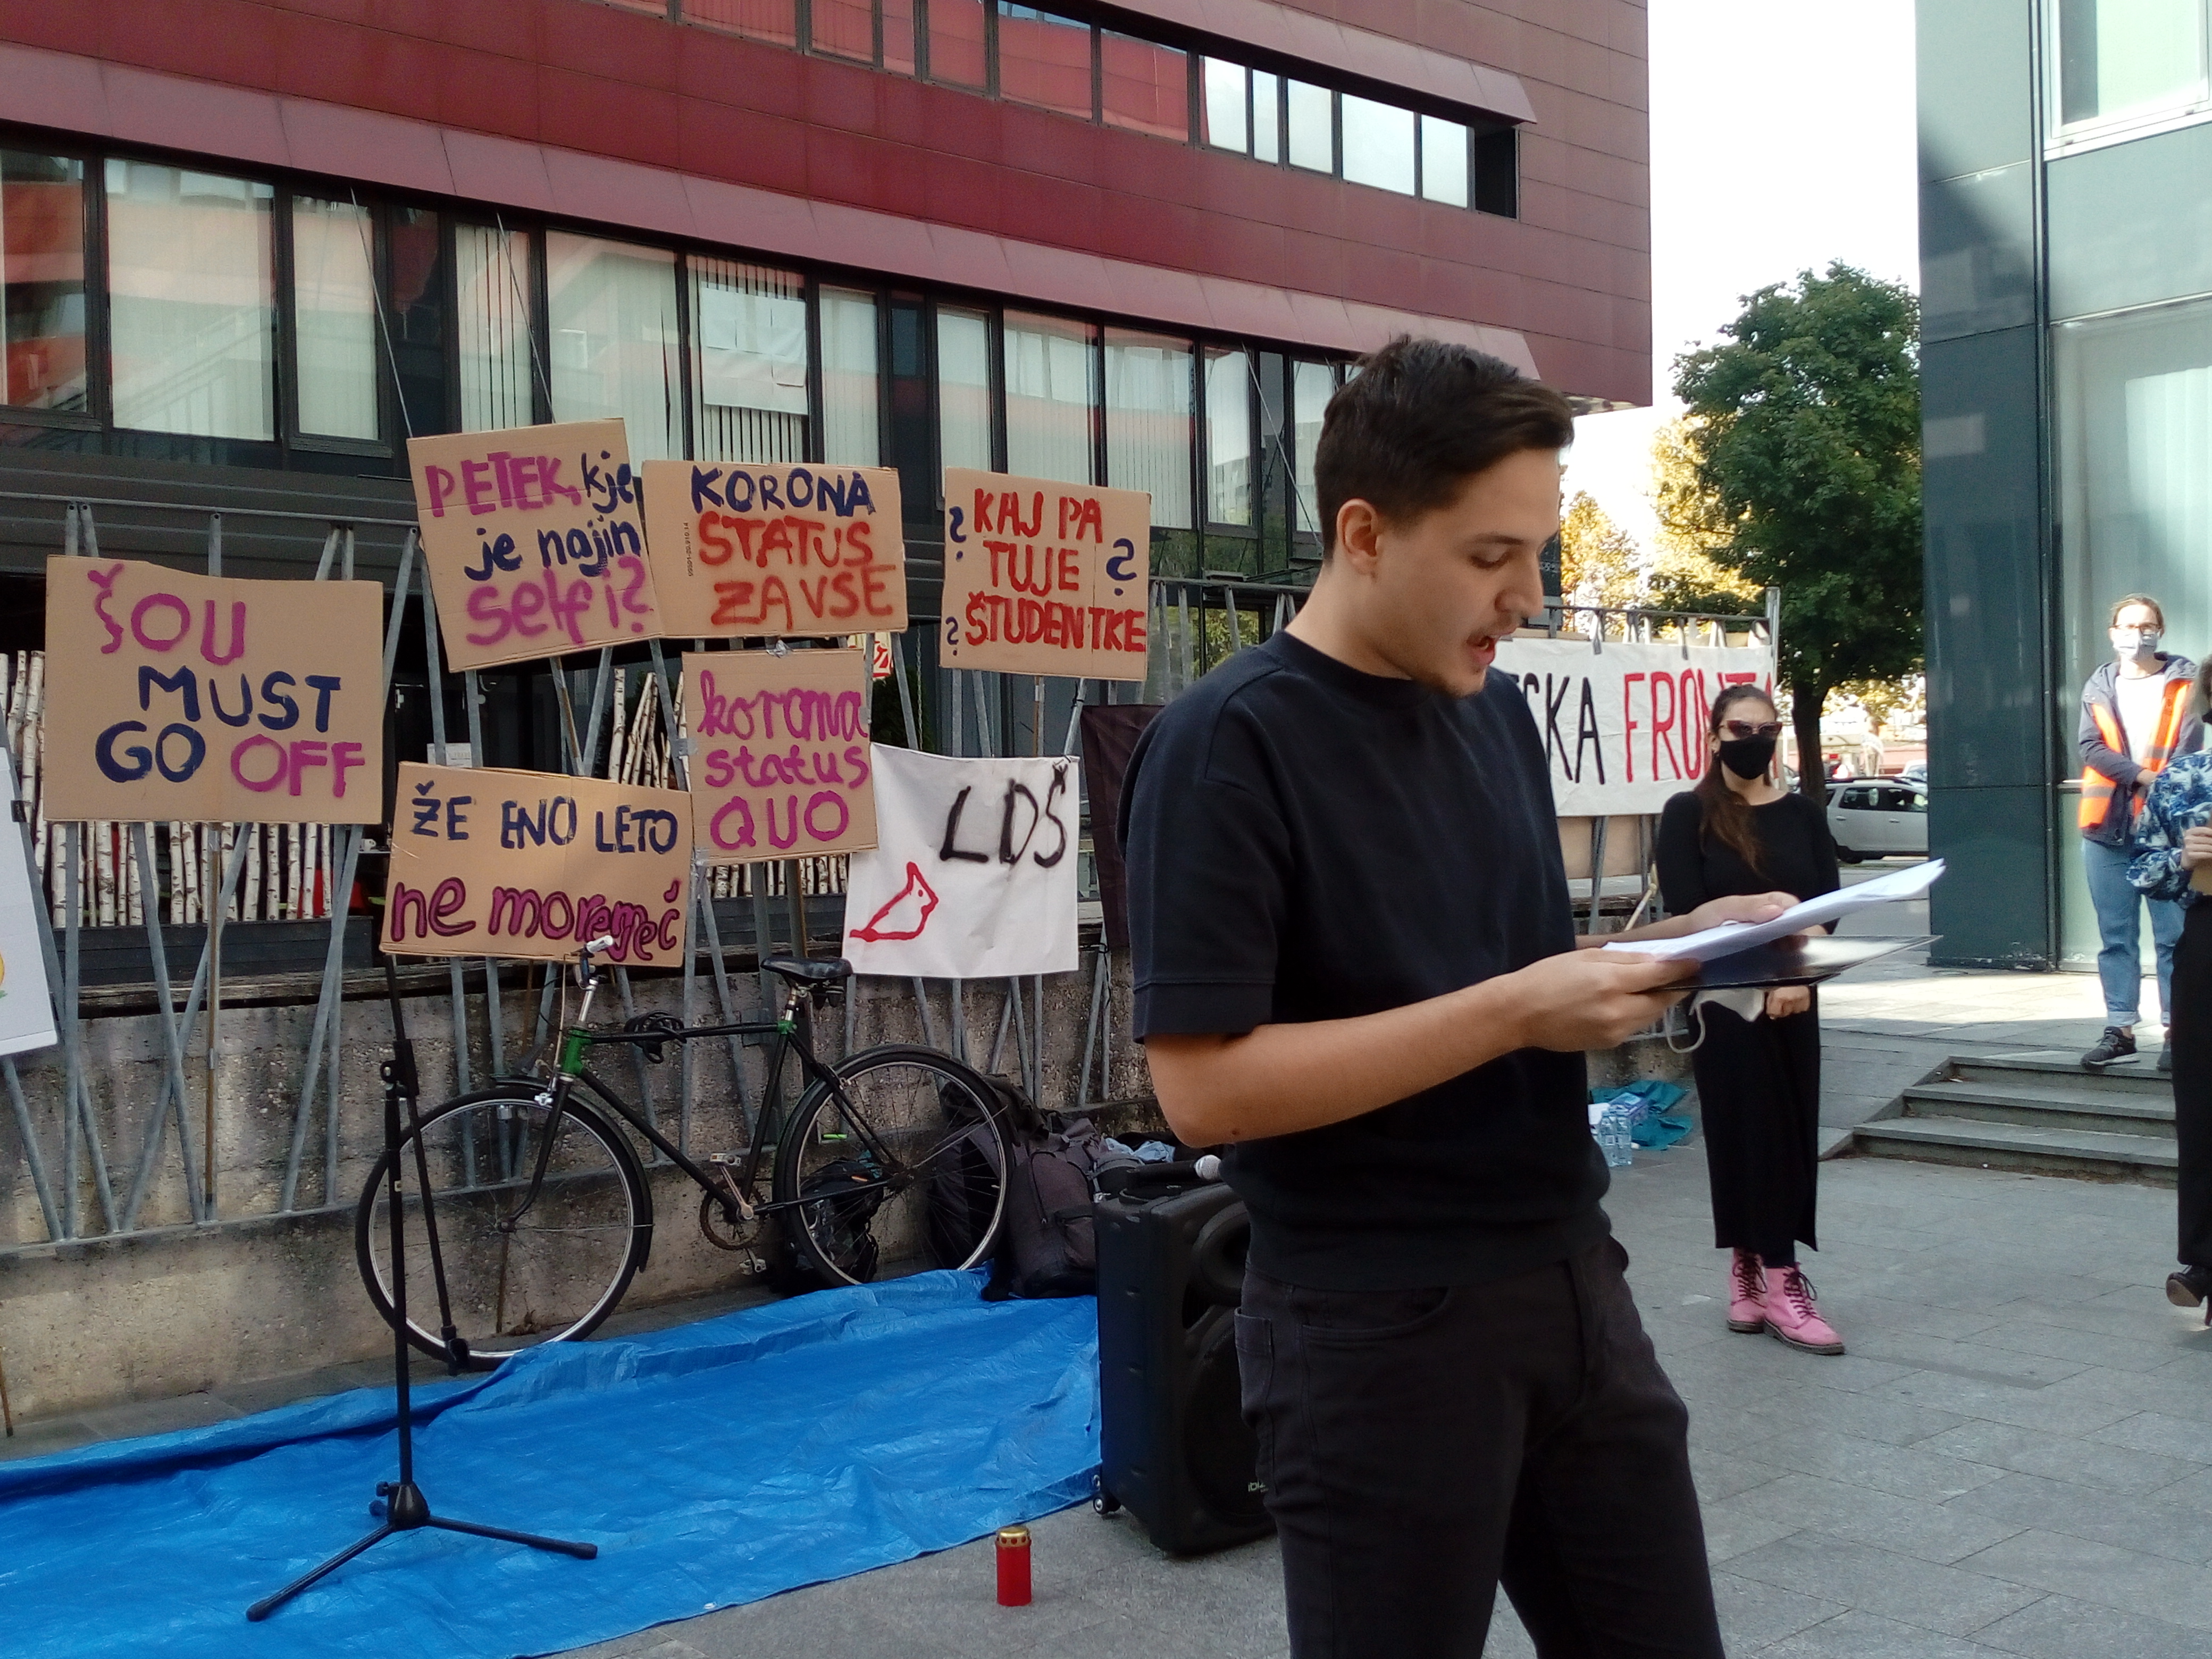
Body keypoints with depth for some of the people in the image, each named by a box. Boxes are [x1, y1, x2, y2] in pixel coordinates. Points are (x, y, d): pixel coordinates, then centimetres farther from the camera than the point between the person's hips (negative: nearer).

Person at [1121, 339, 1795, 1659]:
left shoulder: (1499, 710, 8)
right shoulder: (1230, 744, -16)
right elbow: (1205, 1086, -22)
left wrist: (1675, 946, 0)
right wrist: (1515, 1014, -24)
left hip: (1574, 1283, 7)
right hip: (1381, 1331, -7)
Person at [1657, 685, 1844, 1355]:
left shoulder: (1803, 815, 8)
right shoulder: (1688, 814, -3)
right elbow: (1687, 912, -9)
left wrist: (1796, 976, -14)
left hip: (1793, 996, 4)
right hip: (1725, 999, -4)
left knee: (1792, 1134, 5)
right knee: (1748, 1133, -2)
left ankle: (1749, 1278, 15)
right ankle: (1781, 1284, -1)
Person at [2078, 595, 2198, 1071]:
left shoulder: (2184, 681, 6)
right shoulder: (2098, 688, 13)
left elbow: (2188, 749, -5)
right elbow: (2091, 748, 0)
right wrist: (2143, 776, -14)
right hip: (2108, 828, 3)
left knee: (2175, 935, -3)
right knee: (2115, 937, 6)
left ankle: (2177, 1029, 2)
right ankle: (2119, 1028, 11)